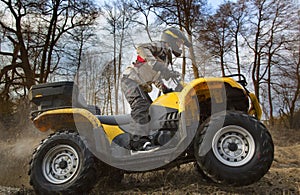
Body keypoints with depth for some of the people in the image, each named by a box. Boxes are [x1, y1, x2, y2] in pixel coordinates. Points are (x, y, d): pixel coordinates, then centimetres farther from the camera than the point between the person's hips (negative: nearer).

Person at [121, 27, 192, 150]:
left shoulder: (166, 59, 23)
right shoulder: (160, 46, -5)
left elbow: (156, 77, 26)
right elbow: (142, 48, -25)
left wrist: (165, 89, 13)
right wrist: (155, 64, -38)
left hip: (140, 86, 10)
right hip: (131, 80, -10)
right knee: (142, 108, -26)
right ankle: (139, 140, -31)